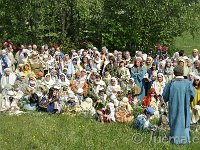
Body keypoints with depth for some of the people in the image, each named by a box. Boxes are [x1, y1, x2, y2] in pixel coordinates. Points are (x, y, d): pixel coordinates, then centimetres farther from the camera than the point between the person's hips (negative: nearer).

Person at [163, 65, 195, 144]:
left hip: (174, 106, 0)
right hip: (184, 107, 0)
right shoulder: (188, 83, -8)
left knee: (175, 121, 10)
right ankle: (185, 138, 12)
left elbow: (165, 95, -4)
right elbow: (192, 94, -9)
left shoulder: (171, 83, -7)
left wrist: (167, 100, 17)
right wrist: (188, 101, 10)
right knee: (184, 120, 11)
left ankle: (175, 138, 13)